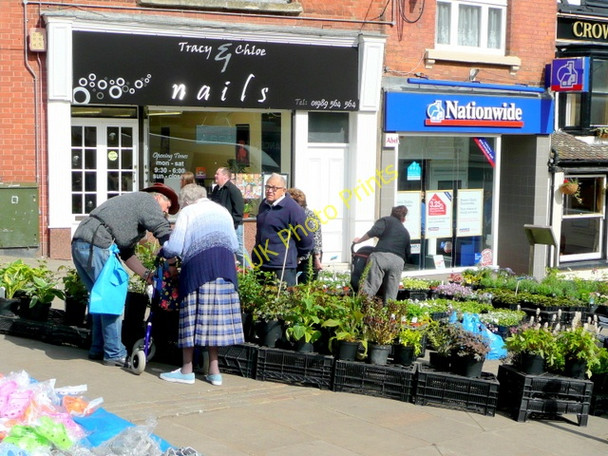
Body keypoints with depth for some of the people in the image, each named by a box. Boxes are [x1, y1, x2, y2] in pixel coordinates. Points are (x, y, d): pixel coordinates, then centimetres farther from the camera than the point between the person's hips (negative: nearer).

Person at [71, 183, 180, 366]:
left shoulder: (132, 202, 31)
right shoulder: (148, 201, 5)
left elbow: (127, 253, 28)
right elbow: (164, 232, -10)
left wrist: (147, 274, 21)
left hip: (78, 243, 10)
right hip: (95, 246, -10)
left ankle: (97, 349, 25)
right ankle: (114, 354, 1)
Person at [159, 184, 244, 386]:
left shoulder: (187, 212, 5)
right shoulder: (223, 211, 21)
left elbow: (174, 247, -3)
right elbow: (234, 245, 22)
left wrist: (162, 252, 17)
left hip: (198, 265, -5)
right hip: (225, 267, 5)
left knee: (194, 315, 0)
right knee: (218, 315, 6)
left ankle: (187, 371, 5)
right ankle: (214, 371, 8)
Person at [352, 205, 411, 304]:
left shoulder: (386, 220, 17)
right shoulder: (405, 232, 31)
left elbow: (374, 231, -2)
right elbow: (407, 253, 27)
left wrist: (359, 240, 7)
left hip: (381, 256, -4)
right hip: (398, 261, 4)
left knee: (369, 288, -16)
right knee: (390, 297, 4)